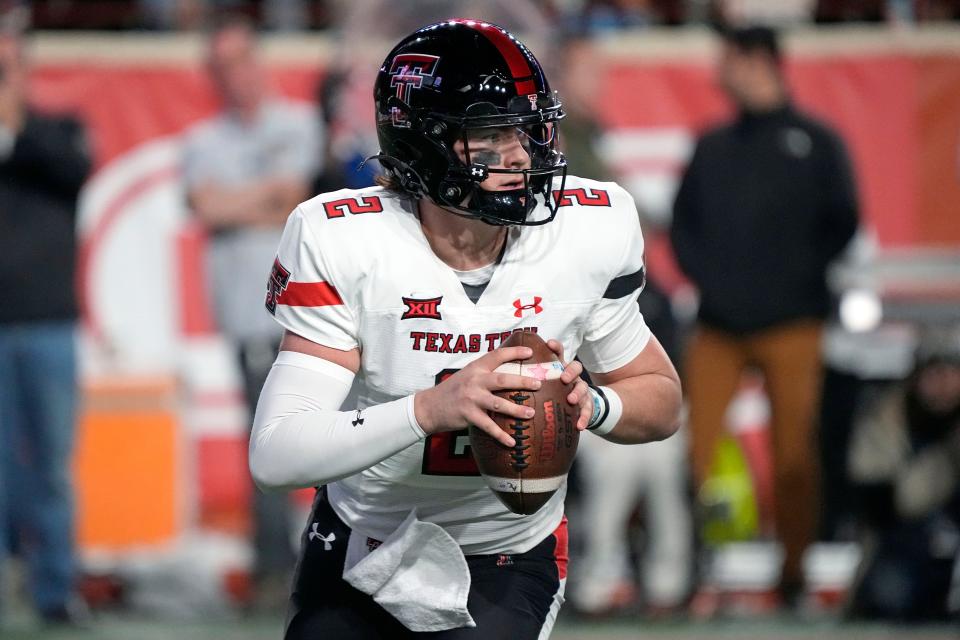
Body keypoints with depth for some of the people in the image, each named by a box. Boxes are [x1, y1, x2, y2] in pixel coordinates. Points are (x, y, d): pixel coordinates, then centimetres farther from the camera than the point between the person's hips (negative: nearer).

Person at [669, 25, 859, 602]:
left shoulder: (815, 143, 5)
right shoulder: (713, 147, 15)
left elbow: (842, 223, 1)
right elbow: (683, 221, 15)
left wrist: (800, 275, -6)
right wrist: (702, 273, -1)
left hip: (791, 324, -3)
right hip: (718, 326, 3)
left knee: (795, 453, -2)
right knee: (694, 443, -6)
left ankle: (794, 566, 4)